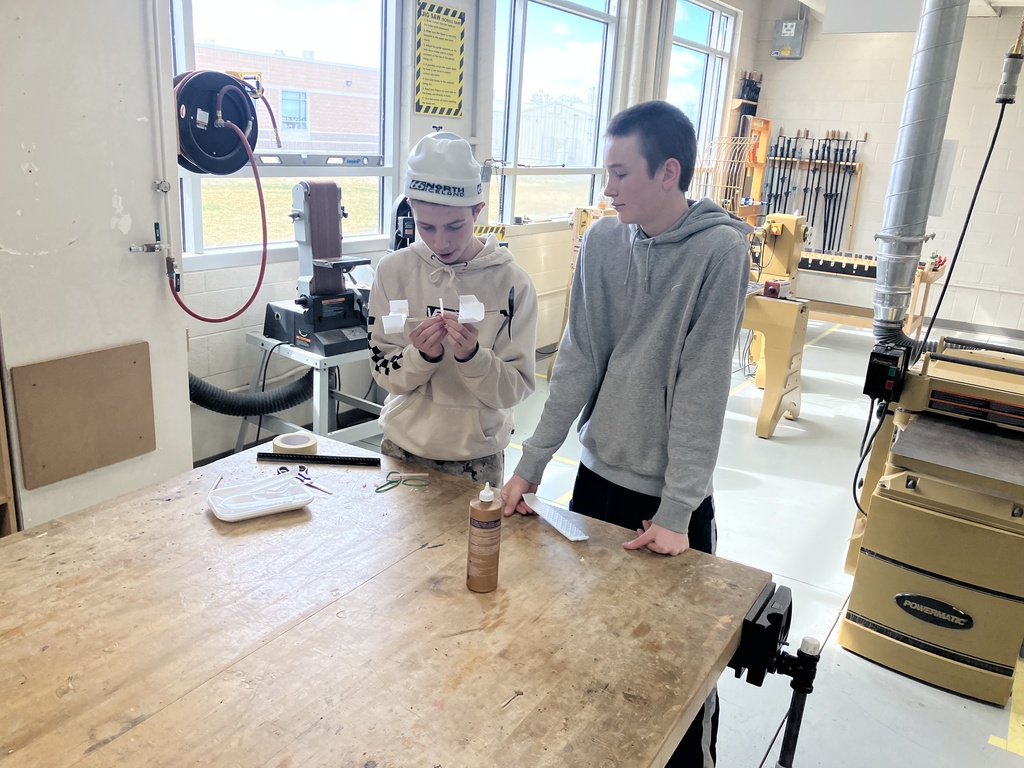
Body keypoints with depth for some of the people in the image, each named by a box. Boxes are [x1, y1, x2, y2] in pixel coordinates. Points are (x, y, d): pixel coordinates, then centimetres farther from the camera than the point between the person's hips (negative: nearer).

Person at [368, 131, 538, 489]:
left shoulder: (512, 281, -12)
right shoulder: (393, 271, -7)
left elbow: (516, 389, -11)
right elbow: (384, 371, -4)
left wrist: (473, 356, -28)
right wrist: (422, 356, -23)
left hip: (476, 457, -1)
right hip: (403, 447, 2)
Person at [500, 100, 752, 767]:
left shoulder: (721, 250, -14)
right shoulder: (602, 241, -1)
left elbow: (703, 387, -17)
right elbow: (579, 360, 0)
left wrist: (677, 510, -17)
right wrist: (532, 463, -2)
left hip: (672, 492, -4)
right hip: (598, 473, 5)